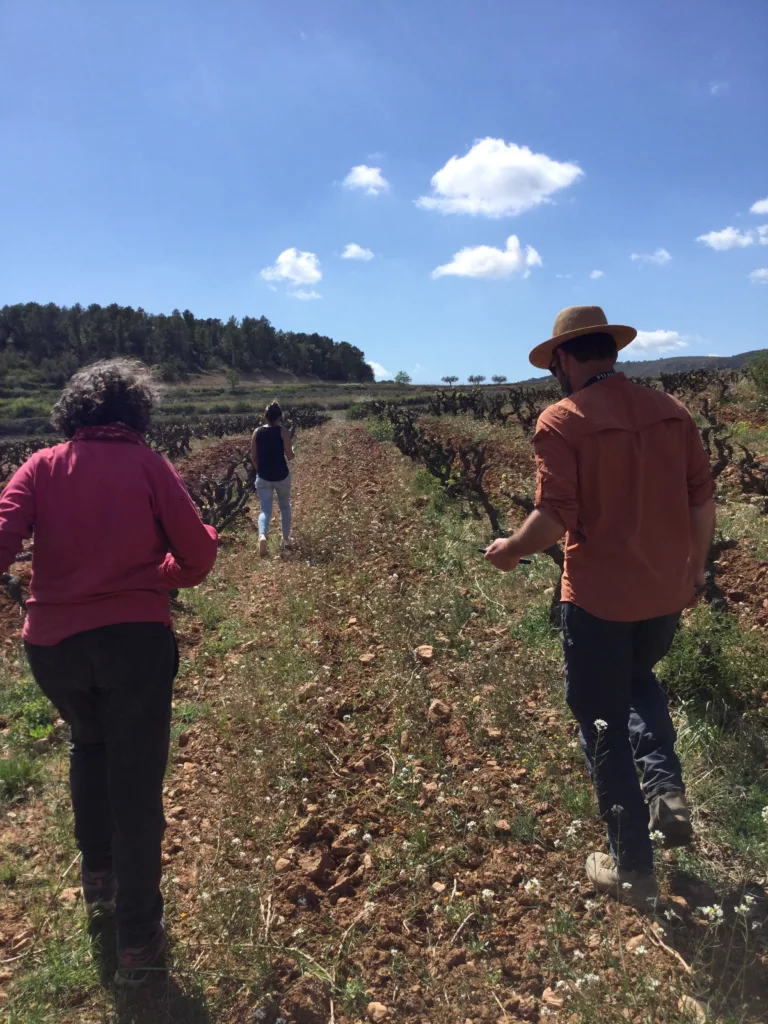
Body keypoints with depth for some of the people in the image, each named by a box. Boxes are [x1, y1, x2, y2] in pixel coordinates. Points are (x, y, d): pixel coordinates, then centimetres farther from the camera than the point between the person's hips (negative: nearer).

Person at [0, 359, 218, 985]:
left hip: (53, 643, 3)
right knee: (137, 784, 10)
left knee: (90, 745, 31)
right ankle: (139, 939, 21)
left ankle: (98, 874, 45)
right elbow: (197, 558, -3)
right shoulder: (149, 465, -2)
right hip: (136, 639, -3)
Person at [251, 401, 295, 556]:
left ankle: (262, 535, -26)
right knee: (285, 506, 20)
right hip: (282, 476, -1)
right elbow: (290, 457, -8)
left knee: (265, 510, 2)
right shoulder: (283, 431, -8)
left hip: (263, 477, 2)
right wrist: (291, 452, 15)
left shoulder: (257, 432, 1)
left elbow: (253, 457, 5)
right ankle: (286, 539, 26)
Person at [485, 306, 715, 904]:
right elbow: (702, 501, 4)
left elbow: (555, 517, -20)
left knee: (603, 723, 12)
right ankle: (668, 792, 20)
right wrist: (694, 570, 18)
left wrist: (510, 550, -1)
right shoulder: (671, 411, 1)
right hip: (666, 593, 5)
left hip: (599, 597, -5)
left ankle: (632, 868, 24)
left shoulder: (562, 420, -14)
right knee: (640, 679, 34)